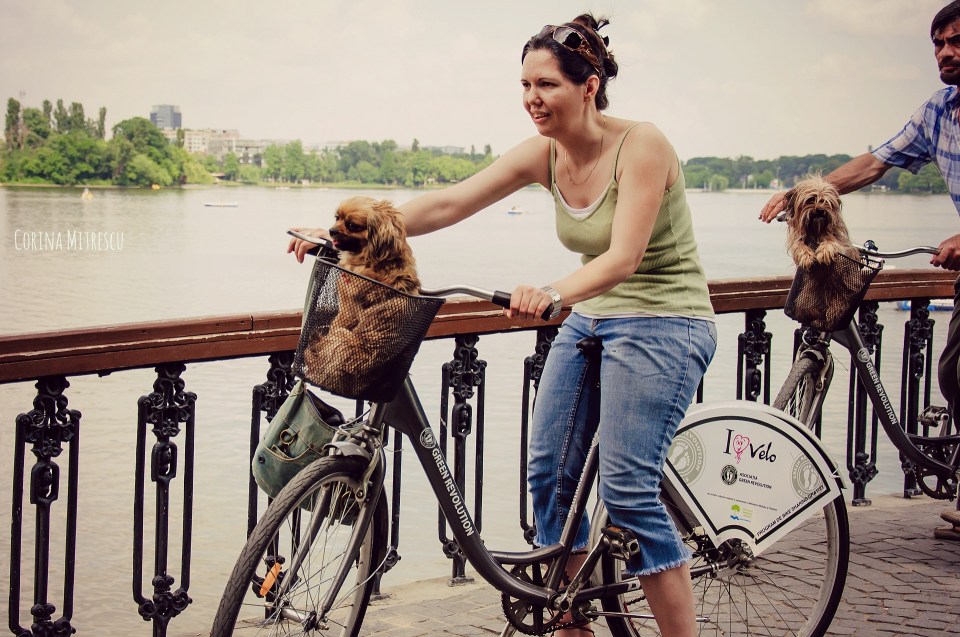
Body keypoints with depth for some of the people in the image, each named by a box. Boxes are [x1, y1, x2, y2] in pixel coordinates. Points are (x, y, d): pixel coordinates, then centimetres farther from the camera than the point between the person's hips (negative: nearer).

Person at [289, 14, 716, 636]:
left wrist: (554, 293, -50)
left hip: (664, 323, -7)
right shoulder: (543, 154, -1)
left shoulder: (642, 145, -20)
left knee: (627, 490, -15)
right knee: (550, 474, 2)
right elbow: (448, 203, -6)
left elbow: (623, 258, -31)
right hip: (591, 320, 7)